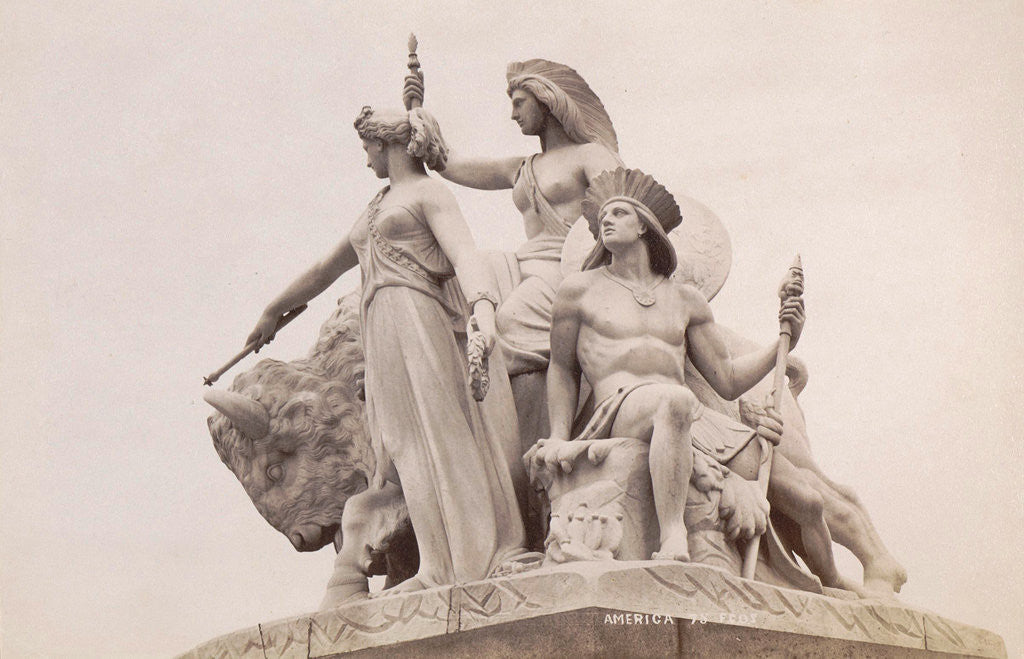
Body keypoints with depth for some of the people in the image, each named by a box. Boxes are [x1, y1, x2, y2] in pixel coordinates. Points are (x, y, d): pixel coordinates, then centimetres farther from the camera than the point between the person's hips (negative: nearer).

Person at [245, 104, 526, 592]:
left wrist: (483, 310, -31)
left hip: (421, 322, -7)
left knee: (431, 437, -13)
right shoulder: (375, 210, 30)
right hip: (383, 331, 7)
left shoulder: (429, 193, 5)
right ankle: (441, 567, -11)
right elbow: (326, 269, 40)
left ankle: (459, 564, -16)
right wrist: (273, 312, 48)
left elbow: (465, 255, -12)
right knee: (406, 446, -5)